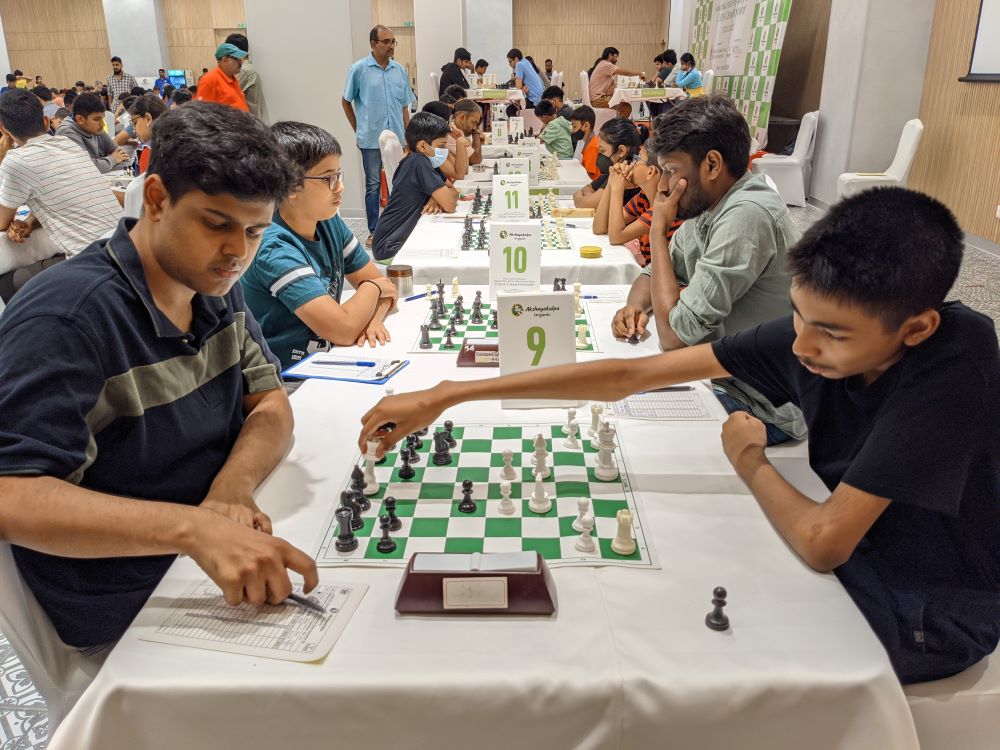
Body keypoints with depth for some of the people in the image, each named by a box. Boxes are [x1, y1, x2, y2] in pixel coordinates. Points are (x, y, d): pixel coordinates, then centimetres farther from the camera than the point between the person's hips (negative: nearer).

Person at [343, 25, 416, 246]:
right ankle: (374, 232, 12)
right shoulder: (359, 69, -3)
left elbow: (404, 106, 13)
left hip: (397, 137, 4)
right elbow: (346, 102, 5)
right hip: (371, 138, -3)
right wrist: (358, 129, 3)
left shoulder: (399, 70, 8)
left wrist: (407, 136, 8)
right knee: (373, 185, 3)